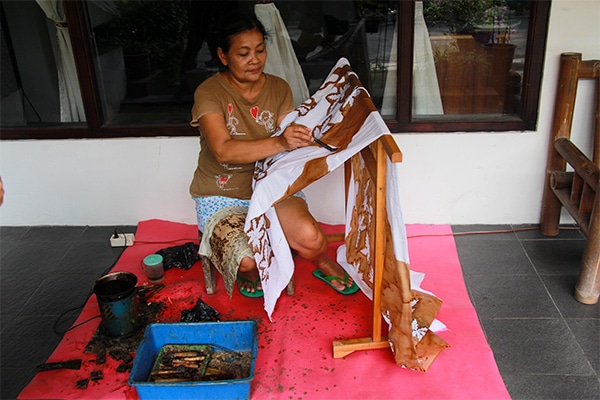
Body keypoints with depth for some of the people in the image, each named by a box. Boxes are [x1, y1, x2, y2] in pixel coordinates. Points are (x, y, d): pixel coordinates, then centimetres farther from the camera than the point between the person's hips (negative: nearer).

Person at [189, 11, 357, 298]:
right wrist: (279, 143, -43)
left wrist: (302, 137, -32)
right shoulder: (209, 92, -14)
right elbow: (223, 151, -30)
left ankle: (323, 264, 13)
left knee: (309, 237, -25)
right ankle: (246, 270, 12)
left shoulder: (279, 89, 0)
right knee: (248, 259, -28)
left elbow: (288, 146, -8)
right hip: (222, 194, -2)